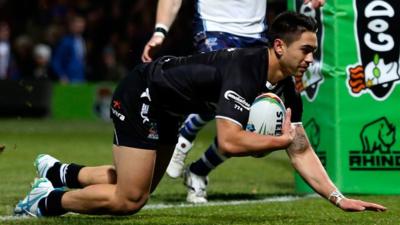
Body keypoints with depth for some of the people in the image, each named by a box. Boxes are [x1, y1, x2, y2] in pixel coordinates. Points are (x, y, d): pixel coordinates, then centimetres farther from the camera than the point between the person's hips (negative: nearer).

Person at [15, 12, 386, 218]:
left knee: (137, 186, 21)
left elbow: (301, 152, -1)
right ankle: (47, 201, 8)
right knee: (129, 200, -9)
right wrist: (282, 139, -30)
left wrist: (339, 199, -9)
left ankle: (56, 172, 37)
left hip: (165, 109, 9)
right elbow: (228, 141, -42)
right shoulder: (243, 71, -33)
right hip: (140, 95, -9)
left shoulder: (286, 90, -6)